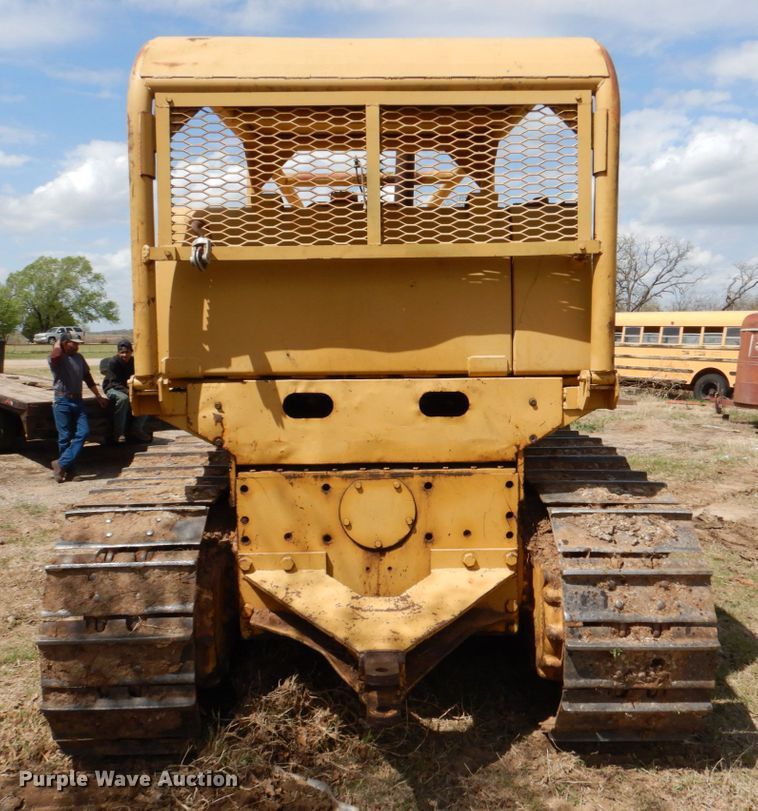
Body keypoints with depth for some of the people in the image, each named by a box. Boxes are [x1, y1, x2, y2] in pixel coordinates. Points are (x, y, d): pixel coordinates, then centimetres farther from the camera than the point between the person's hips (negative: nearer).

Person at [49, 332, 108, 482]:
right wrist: (58, 342, -10)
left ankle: (61, 463, -4)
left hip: (77, 401, 6)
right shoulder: (56, 359, -6)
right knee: (65, 437, -1)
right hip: (62, 402, -6)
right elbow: (56, 353, -32)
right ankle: (68, 469, 10)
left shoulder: (79, 358, 14)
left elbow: (88, 378, 21)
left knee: (83, 433, -7)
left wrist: (99, 397, 22)